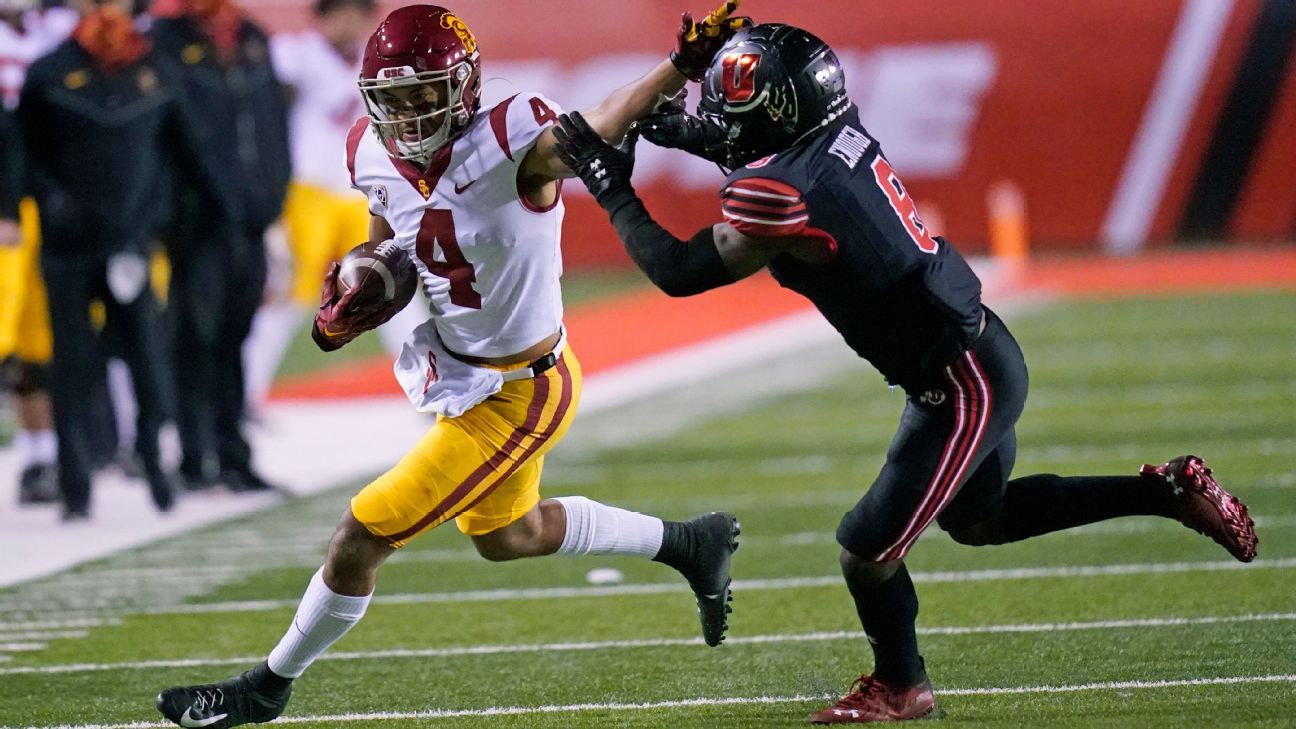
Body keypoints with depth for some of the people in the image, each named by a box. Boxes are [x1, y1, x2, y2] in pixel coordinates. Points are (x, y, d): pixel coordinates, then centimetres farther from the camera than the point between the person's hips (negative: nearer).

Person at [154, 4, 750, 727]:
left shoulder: (511, 147, -28)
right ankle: (689, 542, 46)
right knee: (506, 536, 31)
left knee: (362, 536, -4)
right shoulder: (378, 155, -6)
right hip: (461, 370, 9)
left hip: (516, 396, -9)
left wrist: (682, 67, -49)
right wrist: (352, 299, -7)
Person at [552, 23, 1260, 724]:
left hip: (962, 389, -9)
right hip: (980, 357, 9)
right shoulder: (841, 131, -3)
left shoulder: (778, 199, -27)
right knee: (977, 519, 28)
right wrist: (687, 134, 12)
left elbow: (678, 272, -14)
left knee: (867, 551, 2)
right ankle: (1168, 490, 29)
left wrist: (612, 189, -4)